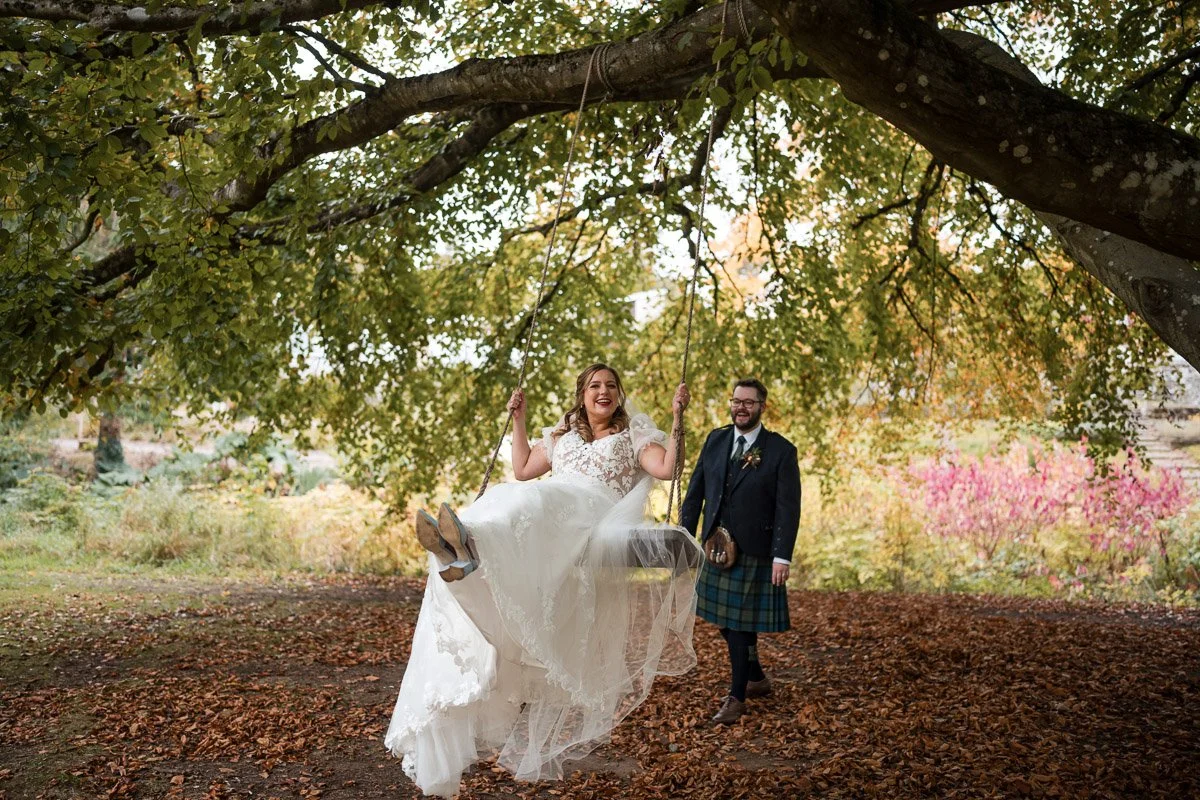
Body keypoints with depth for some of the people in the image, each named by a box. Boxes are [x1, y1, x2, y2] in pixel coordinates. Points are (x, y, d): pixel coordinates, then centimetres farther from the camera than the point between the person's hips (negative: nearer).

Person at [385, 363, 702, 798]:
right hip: (549, 518, 5)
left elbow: (667, 468, 6)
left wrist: (677, 417, 1)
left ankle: (470, 543, -73)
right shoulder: (560, 436, 36)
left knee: (530, 503, -41)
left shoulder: (634, 436, 24)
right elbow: (522, 470, 31)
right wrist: (518, 420, 30)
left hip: (595, 515, -5)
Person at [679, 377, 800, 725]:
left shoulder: (781, 450, -7)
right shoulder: (715, 440, 6)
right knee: (724, 620, 14)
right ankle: (757, 678, 35)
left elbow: (788, 507, -10)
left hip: (754, 551, -5)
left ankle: (737, 697, 14)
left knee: (741, 623, 1)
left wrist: (782, 556, -17)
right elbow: (696, 491, 8)